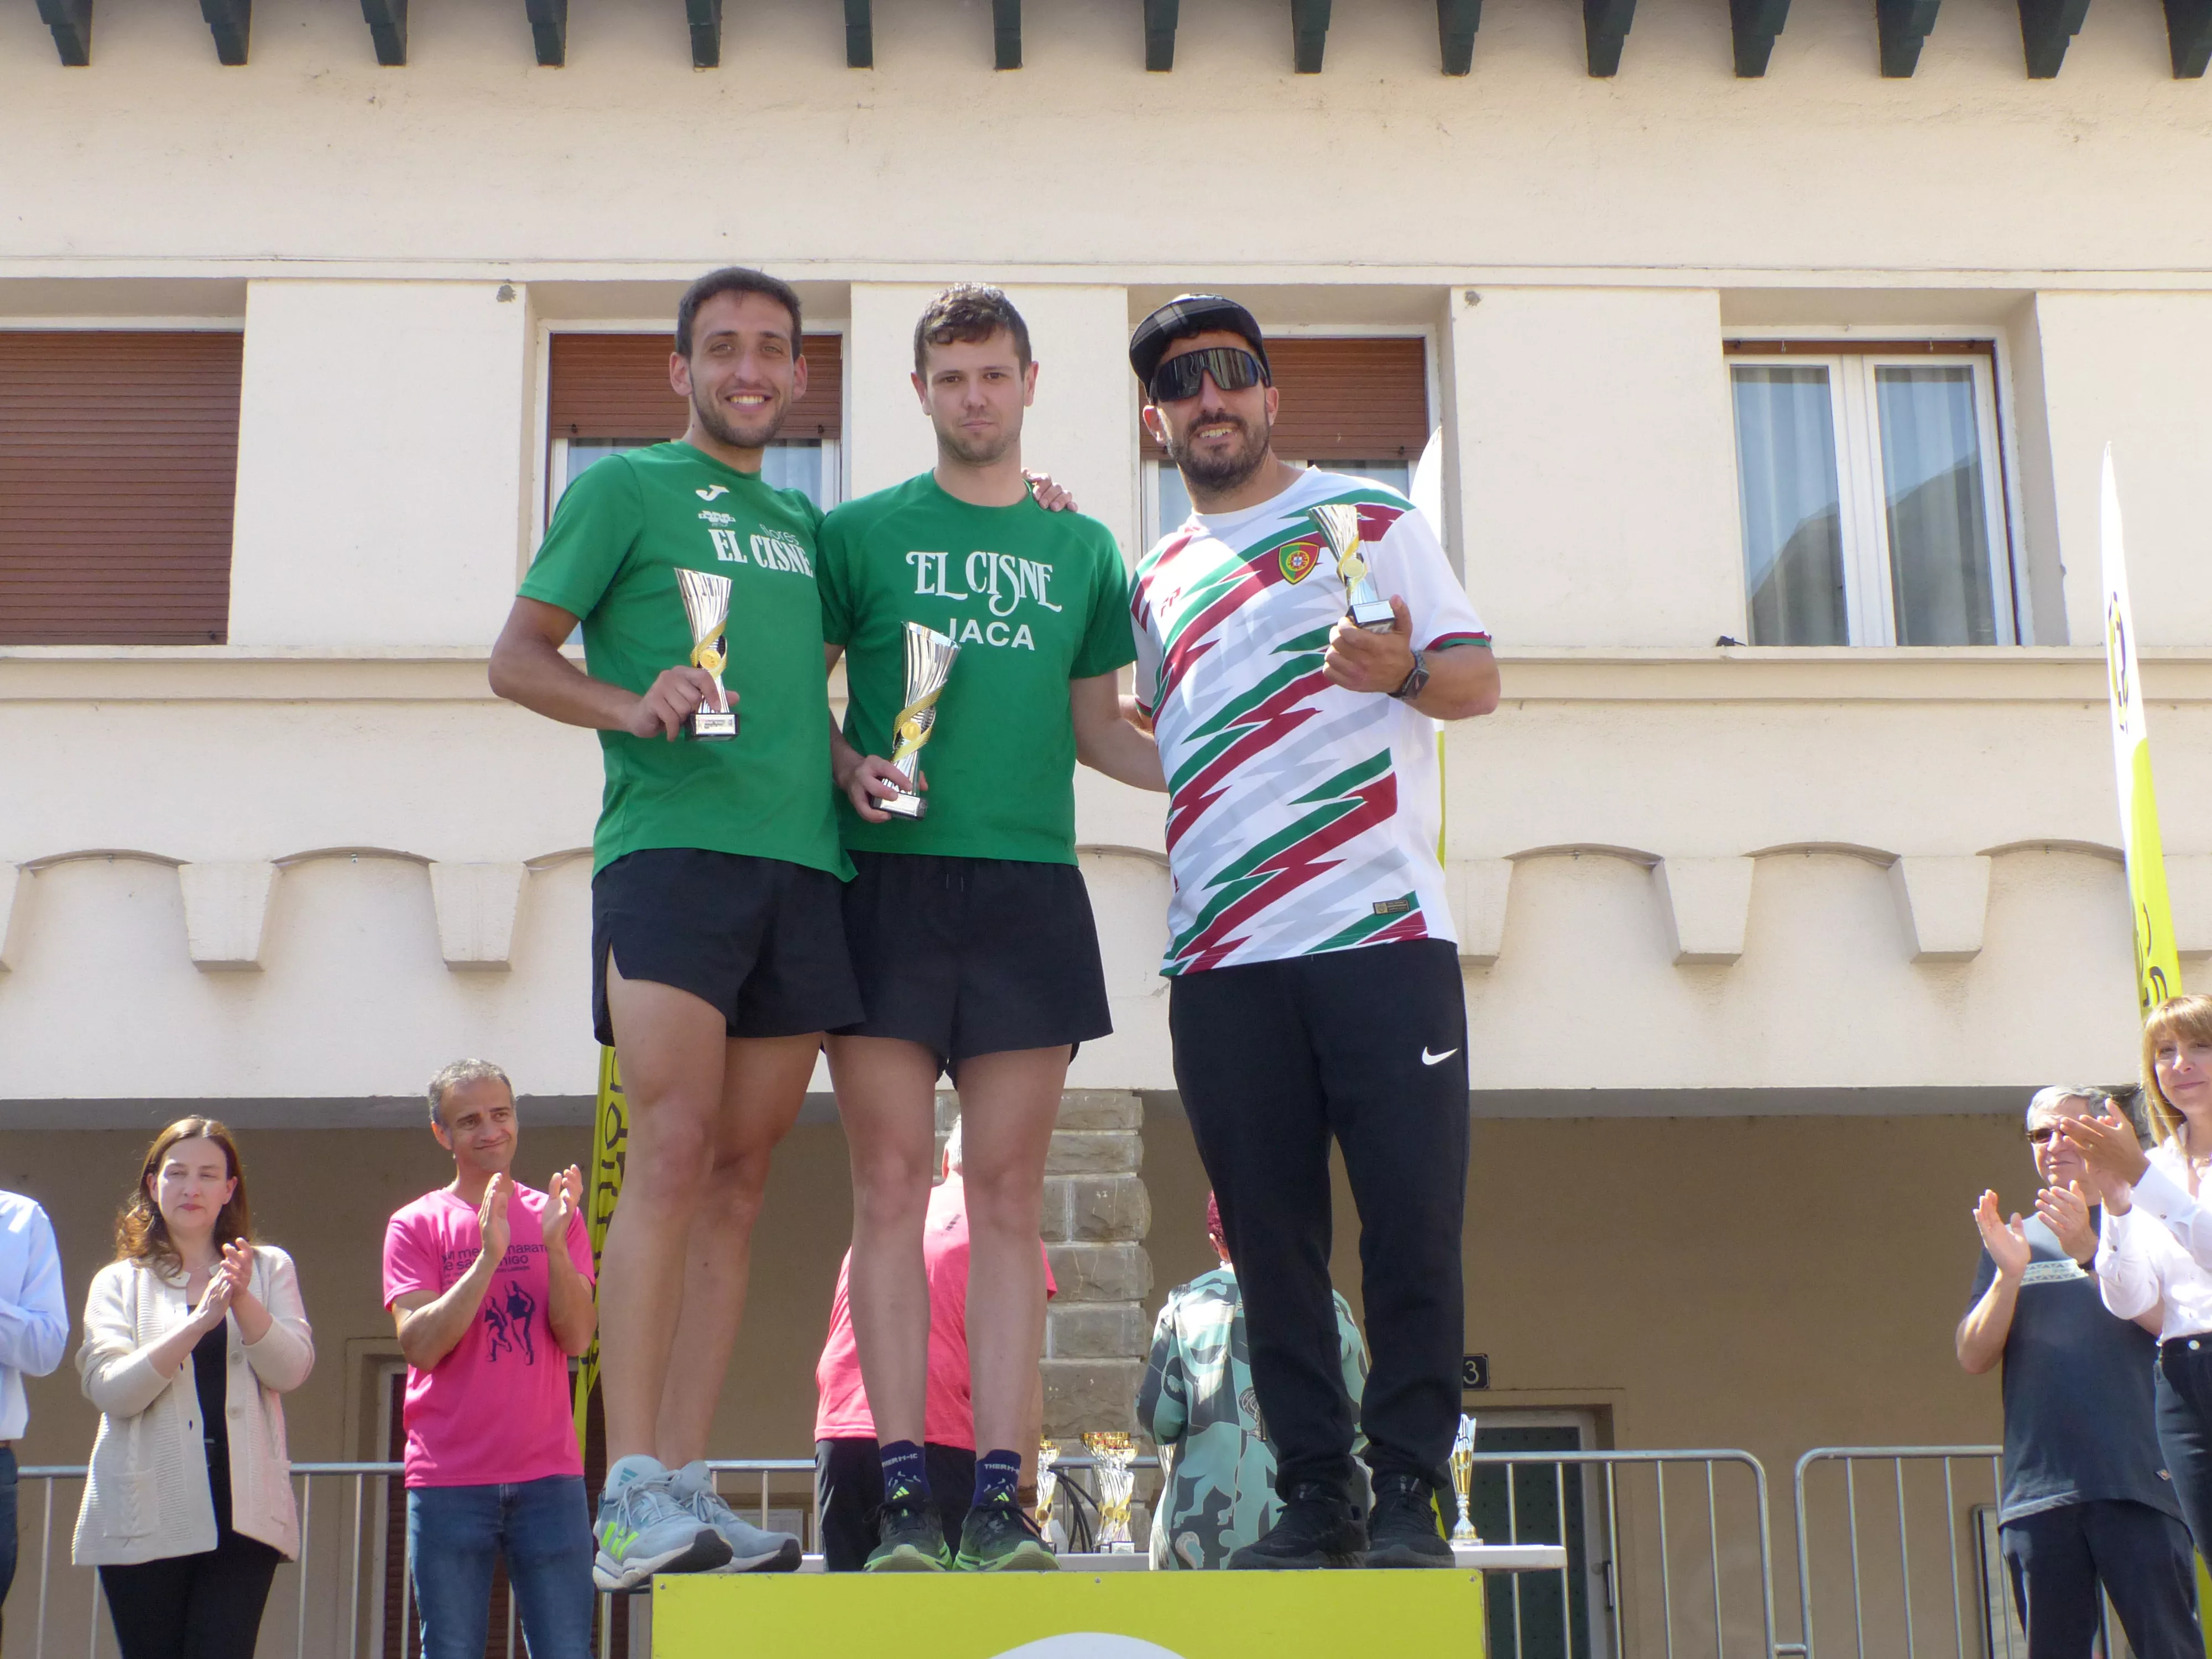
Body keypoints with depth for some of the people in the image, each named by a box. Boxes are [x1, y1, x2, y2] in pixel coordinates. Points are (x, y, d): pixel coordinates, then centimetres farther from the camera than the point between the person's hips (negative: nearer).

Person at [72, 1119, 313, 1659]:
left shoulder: (270, 1270, 13)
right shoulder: (119, 1283, 10)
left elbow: (292, 1369, -1)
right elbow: (110, 1390, -6)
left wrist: (243, 1301, -18)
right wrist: (199, 1321, -18)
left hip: (241, 1509, 0)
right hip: (146, 1513, 0)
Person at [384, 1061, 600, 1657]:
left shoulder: (555, 1216, 10)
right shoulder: (416, 1224, 5)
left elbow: (577, 1337, -1)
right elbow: (420, 1346, -8)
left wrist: (555, 1244, -16)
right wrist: (488, 1256, -17)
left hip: (548, 1475, 1)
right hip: (448, 1479, -1)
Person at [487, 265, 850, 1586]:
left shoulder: (802, 524, 24)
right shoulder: (626, 487, 8)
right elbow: (518, 658, 3)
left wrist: (848, 758, 9)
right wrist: (633, 707, -15)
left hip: (802, 861, 6)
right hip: (670, 846, -6)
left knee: (741, 1175, 2)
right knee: (674, 1150, -17)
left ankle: (688, 1484, 4)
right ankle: (634, 1492, -17)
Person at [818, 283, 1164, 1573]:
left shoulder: (1081, 548, 16)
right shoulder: (863, 532, 9)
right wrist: (844, 765, -10)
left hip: (1029, 886, 2)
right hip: (889, 881, -2)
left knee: (1009, 1194, 1)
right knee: (892, 1185, -5)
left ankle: (1001, 1495, 2)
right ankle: (905, 1489, -1)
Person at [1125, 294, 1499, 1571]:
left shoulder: (1369, 518, 9)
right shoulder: (1158, 579, 21)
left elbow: (1479, 677, 4)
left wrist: (1407, 670, -19)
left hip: (1382, 934, -4)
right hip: (1224, 957, 4)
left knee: (1413, 1223, -6)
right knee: (1271, 1235, 3)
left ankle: (1410, 1493, 2)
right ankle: (1314, 1494, 9)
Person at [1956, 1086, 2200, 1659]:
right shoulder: (2015, 1240, 19)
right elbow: (1973, 1356, 9)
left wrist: (2088, 1249, -20)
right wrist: (2009, 1273, -9)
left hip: (2136, 1482, -3)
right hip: (2037, 1487, 3)